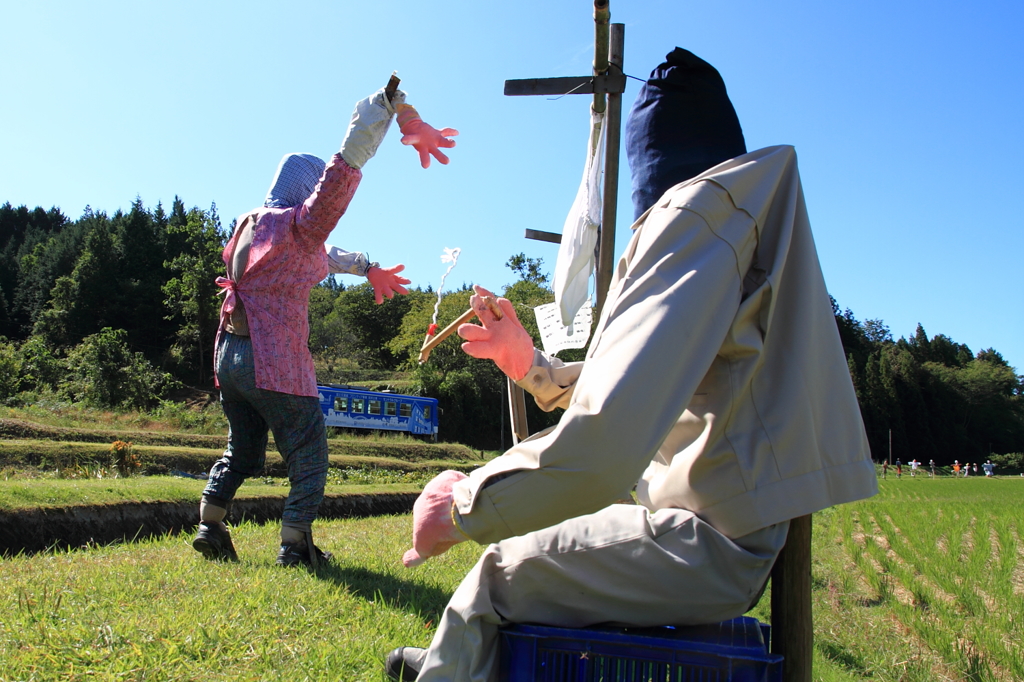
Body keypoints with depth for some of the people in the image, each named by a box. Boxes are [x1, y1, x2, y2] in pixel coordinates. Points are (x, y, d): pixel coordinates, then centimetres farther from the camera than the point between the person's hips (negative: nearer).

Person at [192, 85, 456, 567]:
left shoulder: (250, 223, 17)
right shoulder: (297, 226, -10)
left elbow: (322, 254, 31)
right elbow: (337, 181, -25)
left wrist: (366, 266, 41)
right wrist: (378, 112, -25)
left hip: (230, 355, 9)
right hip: (275, 364, -8)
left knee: (241, 452, 23)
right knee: (308, 458, 5)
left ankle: (209, 528, 23)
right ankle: (294, 546, 6)